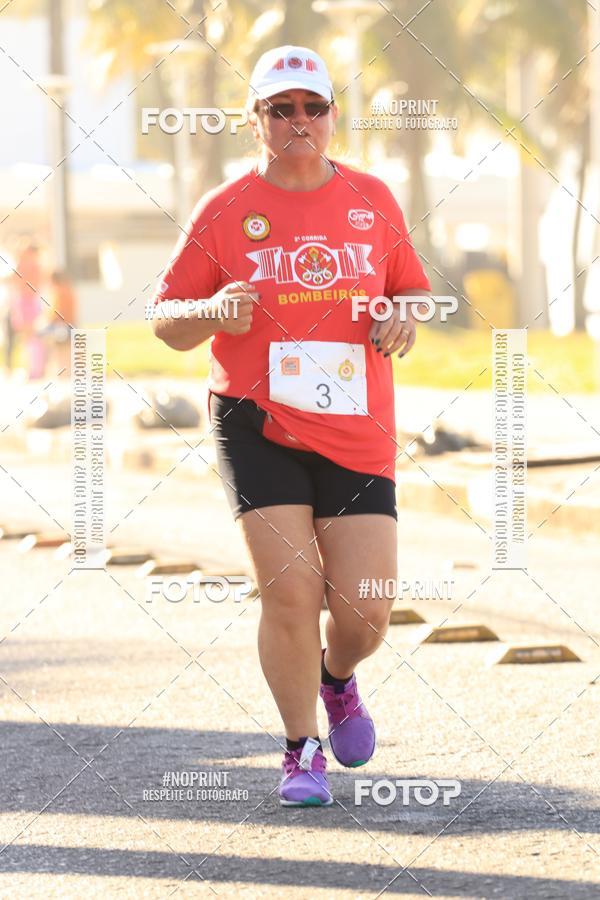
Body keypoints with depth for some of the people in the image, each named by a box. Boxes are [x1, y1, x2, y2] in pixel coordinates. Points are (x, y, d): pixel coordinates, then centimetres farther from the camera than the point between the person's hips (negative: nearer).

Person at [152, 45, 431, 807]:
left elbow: (412, 289, 20)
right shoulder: (224, 212, 0)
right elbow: (166, 320, 5)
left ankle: (338, 678, 33)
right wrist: (210, 313, -17)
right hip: (258, 426, -2)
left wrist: (404, 318, -3)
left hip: (357, 432, 2)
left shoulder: (373, 201, 8)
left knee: (365, 612, -4)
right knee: (290, 589, -13)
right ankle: (301, 750, 7)